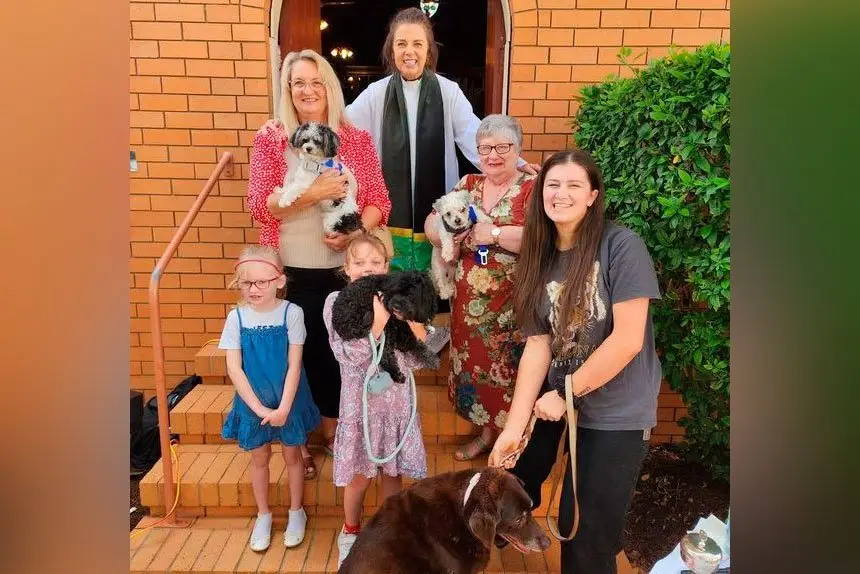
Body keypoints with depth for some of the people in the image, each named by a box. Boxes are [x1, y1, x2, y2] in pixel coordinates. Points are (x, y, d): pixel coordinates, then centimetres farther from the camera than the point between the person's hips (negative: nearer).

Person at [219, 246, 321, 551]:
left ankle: (296, 512, 36)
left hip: (288, 401, -1)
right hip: (252, 403, 2)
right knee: (259, 458, 17)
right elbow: (234, 369, -11)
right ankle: (263, 515, 38)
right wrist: (258, 407, -16)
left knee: (292, 455, 15)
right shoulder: (236, 317, -10)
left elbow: (294, 365, -15)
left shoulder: (291, 312, -16)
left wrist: (284, 408, -18)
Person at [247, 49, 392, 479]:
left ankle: (332, 430, 35)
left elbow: (379, 201, 1)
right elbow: (258, 204, -9)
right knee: (297, 352, 9)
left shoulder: (357, 139, 3)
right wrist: (312, 194, -22)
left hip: (346, 268, 2)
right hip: (291, 271, -1)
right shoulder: (269, 138, -1)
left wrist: (354, 231, -17)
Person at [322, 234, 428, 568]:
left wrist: (411, 319, -19)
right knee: (360, 475, 10)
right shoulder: (337, 302, -7)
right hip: (361, 401, -2)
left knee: (393, 472, 14)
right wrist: (378, 319, -26)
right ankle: (350, 532, 37)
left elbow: (418, 358, -4)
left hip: (397, 400, 2)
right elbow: (353, 357, -17)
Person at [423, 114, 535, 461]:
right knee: (476, 369, 15)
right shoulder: (468, 185, 9)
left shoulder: (533, 188, -7)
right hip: (470, 303, 5)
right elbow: (431, 223, 10)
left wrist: (494, 233, -21)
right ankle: (487, 432, 36)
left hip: (512, 307, -5)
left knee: (510, 374, 4)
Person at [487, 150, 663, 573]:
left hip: (616, 412, -5)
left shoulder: (621, 246, -16)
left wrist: (565, 394, -12)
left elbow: (628, 339, -20)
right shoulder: (541, 258, 1)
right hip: (557, 400, 5)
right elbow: (537, 345, -5)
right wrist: (514, 425, -12)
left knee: (588, 534, 5)